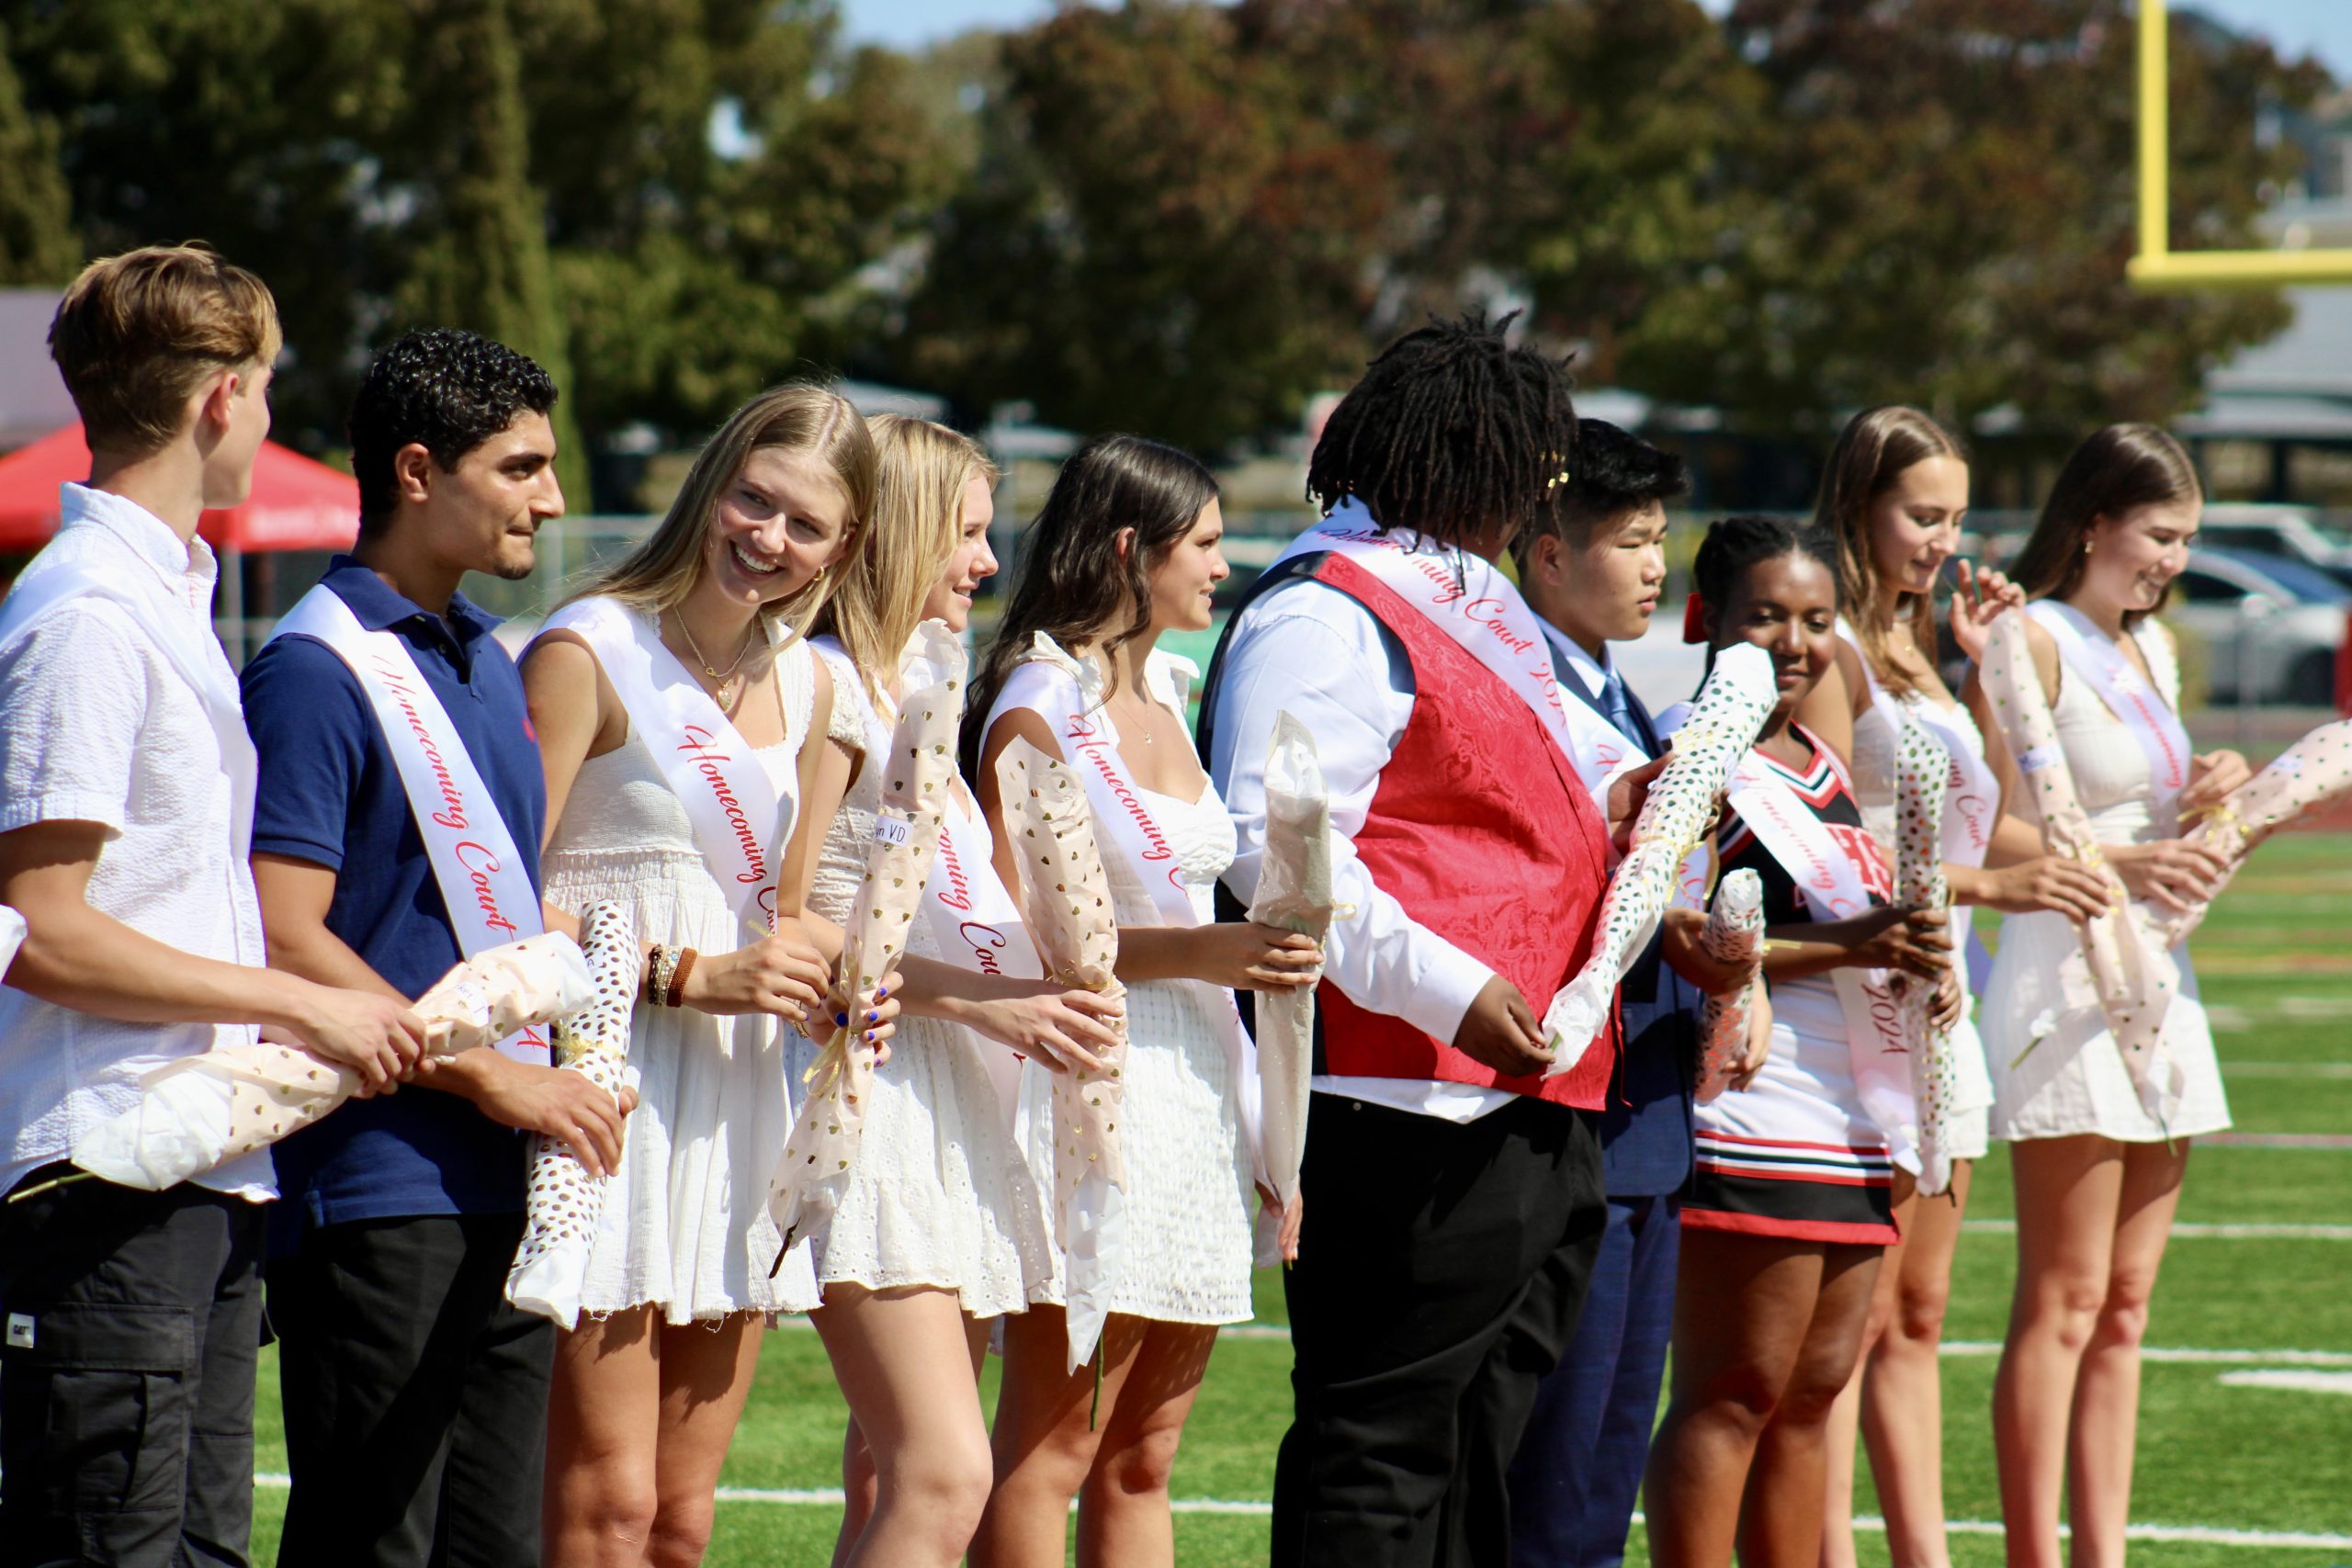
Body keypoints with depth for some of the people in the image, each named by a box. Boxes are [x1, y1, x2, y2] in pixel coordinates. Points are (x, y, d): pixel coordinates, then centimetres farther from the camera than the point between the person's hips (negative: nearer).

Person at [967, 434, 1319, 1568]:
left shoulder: (1162, 695, 17)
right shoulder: (1039, 710, -8)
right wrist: (1191, 951, -19)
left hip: (1195, 1084, 8)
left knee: (1143, 1455, 9)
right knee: (1052, 1449, -7)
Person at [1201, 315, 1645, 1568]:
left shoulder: (1471, 599, 21)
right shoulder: (1324, 615, -11)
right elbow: (1275, 848, -21)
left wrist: (1595, 824, 15)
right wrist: (1448, 991, -24)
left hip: (1529, 1101, 10)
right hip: (1410, 1107, -10)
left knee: (1484, 1442, 13)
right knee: (1384, 1441, -8)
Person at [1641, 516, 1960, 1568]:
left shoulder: (1824, 769, 20)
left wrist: (1921, 967, 10)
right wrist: (1847, 945, -22)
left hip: (1851, 1119, 9)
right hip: (1746, 1124, -9)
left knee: (1812, 1392, 12)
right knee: (1732, 1394, -8)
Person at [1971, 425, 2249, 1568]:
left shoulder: (2153, 648, 17)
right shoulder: (2031, 639, -8)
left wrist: (2201, 803, 8)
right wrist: (2116, 863, -23)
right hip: (2065, 980, -8)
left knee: (2124, 1307, 7)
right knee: (2063, 1304, -9)